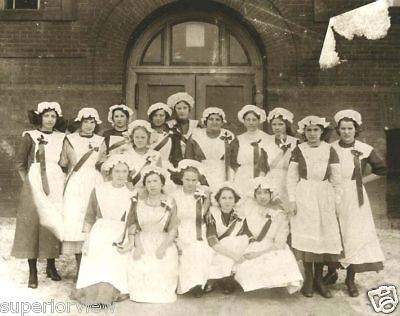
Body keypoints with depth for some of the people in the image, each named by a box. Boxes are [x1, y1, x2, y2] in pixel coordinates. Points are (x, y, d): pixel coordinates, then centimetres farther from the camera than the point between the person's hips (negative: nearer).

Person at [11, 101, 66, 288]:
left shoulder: (61, 138, 8)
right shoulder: (30, 136, 1)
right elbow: (19, 163, 3)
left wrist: (64, 182, 2)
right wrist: (27, 182, -2)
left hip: (56, 186, 3)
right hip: (35, 185, -2)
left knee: (54, 224, 5)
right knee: (32, 224, -3)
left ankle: (51, 266, 19)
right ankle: (33, 272, 4)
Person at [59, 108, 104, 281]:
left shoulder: (101, 141, 10)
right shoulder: (70, 140, 7)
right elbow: (63, 164, 8)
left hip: (96, 185, 1)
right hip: (76, 187, -1)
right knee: (76, 223, -5)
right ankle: (79, 268, 3)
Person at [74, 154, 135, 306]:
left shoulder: (132, 195, 1)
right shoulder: (98, 190, -1)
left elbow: (132, 222, 4)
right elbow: (90, 217, 3)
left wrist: (130, 243, -7)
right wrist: (86, 240, -3)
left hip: (120, 239, 0)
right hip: (99, 236, 0)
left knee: (115, 269, -11)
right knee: (95, 269, -11)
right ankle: (91, 292, 2)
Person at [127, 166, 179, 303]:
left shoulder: (169, 202, 4)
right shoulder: (140, 202, 10)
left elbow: (173, 230, 1)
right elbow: (135, 227, 8)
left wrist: (163, 247, -15)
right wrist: (138, 246, -10)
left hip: (163, 243, -1)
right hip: (143, 243, 2)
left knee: (162, 269, -29)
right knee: (137, 267, -27)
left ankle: (161, 293, -3)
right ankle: (142, 293, -3)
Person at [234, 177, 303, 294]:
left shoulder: (280, 214, -6)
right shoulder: (249, 205, -1)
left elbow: (279, 244, -9)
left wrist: (259, 253, -17)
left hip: (273, 250, -1)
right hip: (252, 248, 1)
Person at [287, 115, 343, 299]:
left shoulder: (330, 151, 3)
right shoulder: (298, 151, 1)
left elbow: (336, 179, 6)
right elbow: (292, 177, 1)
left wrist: (336, 201, 3)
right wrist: (292, 200, -4)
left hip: (324, 197, 1)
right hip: (303, 196, -1)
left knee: (324, 235, 2)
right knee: (305, 236, -1)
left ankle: (319, 279, 15)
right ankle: (308, 279, 11)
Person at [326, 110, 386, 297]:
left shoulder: (365, 150, -2)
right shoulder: (330, 149, 0)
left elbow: (381, 169, 10)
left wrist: (361, 181, 3)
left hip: (355, 198, 0)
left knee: (354, 236, 2)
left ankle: (350, 279, 14)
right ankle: (332, 272, 23)